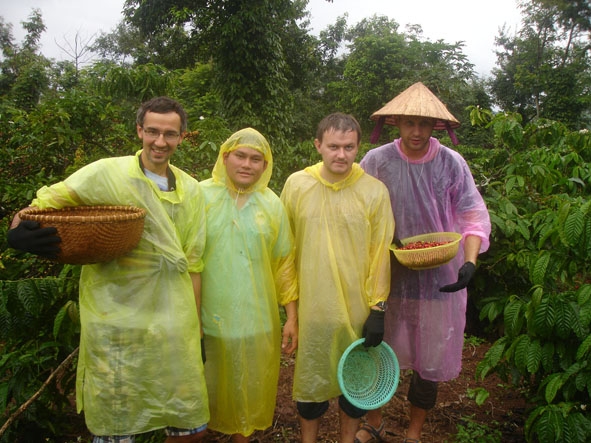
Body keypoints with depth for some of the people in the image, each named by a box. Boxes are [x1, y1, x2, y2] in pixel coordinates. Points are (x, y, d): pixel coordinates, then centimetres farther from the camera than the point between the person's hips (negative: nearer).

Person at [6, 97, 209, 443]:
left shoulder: (191, 190, 7)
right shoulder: (106, 174, -5)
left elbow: (191, 264, 10)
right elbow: (41, 207, -2)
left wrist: (195, 329, 11)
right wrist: (19, 232, -26)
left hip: (174, 328, 4)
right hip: (117, 327, -3)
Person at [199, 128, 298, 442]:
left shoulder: (272, 204, 3)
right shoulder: (202, 196, -5)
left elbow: (285, 263, 5)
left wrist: (292, 317, 5)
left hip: (257, 321, 2)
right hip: (210, 319, -1)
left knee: (250, 389, 15)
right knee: (209, 391, 14)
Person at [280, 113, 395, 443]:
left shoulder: (375, 191, -6)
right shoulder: (296, 184, -3)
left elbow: (381, 253, -4)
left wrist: (378, 308, -4)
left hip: (358, 309, 0)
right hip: (311, 307, 1)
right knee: (311, 379, 15)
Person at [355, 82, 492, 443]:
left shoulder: (452, 163, -6)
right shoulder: (375, 161, -7)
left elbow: (474, 217, -2)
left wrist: (470, 263, -16)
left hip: (439, 277, 0)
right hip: (387, 275, 0)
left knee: (430, 358, 12)